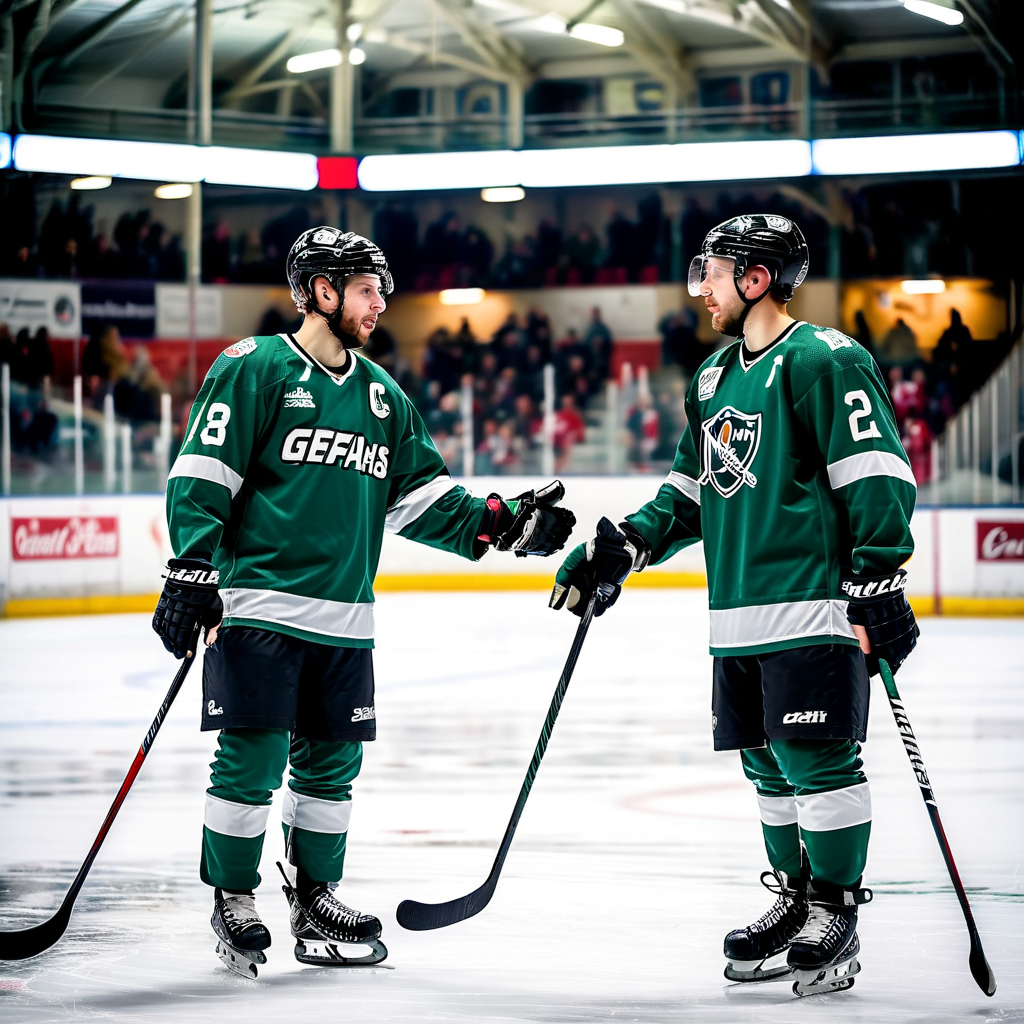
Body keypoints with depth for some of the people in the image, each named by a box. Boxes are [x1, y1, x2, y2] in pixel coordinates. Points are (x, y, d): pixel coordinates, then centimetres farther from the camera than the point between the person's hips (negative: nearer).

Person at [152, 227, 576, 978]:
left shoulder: (383, 395, 16)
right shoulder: (254, 369, -4)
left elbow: (419, 492, 16)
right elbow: (201, 476, -9)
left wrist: (500, 522, 4)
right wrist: (190, 572, -16)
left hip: (344, 619, 6)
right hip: (259, 603, -6)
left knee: (332, 763, 9)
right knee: (252, 756, -6)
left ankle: (314, 894, 23)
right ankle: (233, 900, 7)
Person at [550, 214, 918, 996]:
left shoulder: (823, 361, -9)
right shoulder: (715, 377, 18)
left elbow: (877, 478, -14)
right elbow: (691, 491, 25)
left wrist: (878, 588, -19)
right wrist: (622, 548, 13)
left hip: (814, 606, -8)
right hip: (738, 616, 8)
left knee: (817, 756, -7)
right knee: (769, 765, 12)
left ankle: (835, 911, 2)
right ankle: (795, 900, 24)